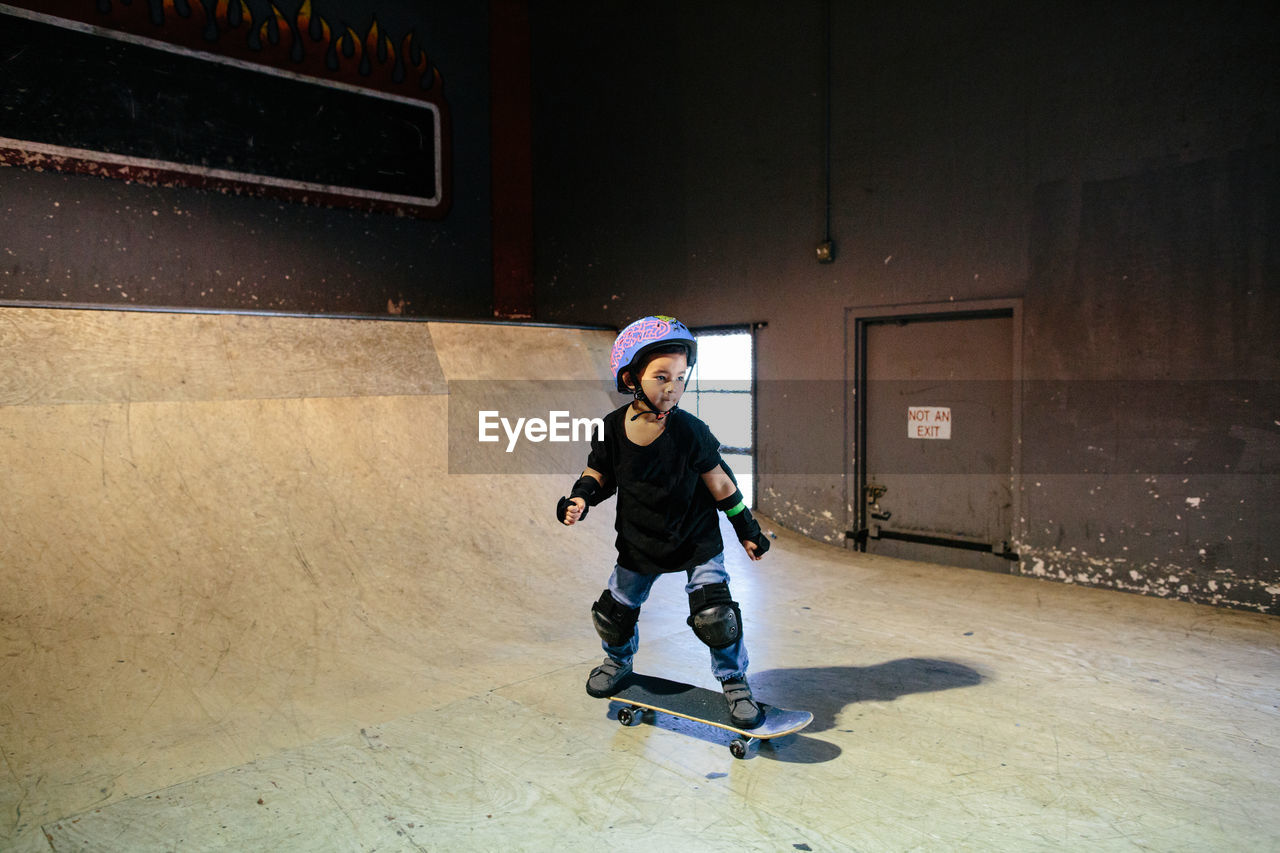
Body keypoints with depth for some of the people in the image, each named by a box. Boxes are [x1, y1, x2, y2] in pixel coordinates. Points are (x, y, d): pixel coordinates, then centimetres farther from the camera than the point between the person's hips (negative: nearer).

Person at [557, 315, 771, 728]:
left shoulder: (689, 431, -21)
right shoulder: (612, 429, -16)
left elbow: (719, 482, -9)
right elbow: (599, 472, 3)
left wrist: (747, 530, -2)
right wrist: (581, 497, -18)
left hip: (696, 539, -2)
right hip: (639, 542, 3)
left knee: (714, 614, -13)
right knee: (612, 613, 13)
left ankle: (733, 680, 15)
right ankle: (618, 661, 47)